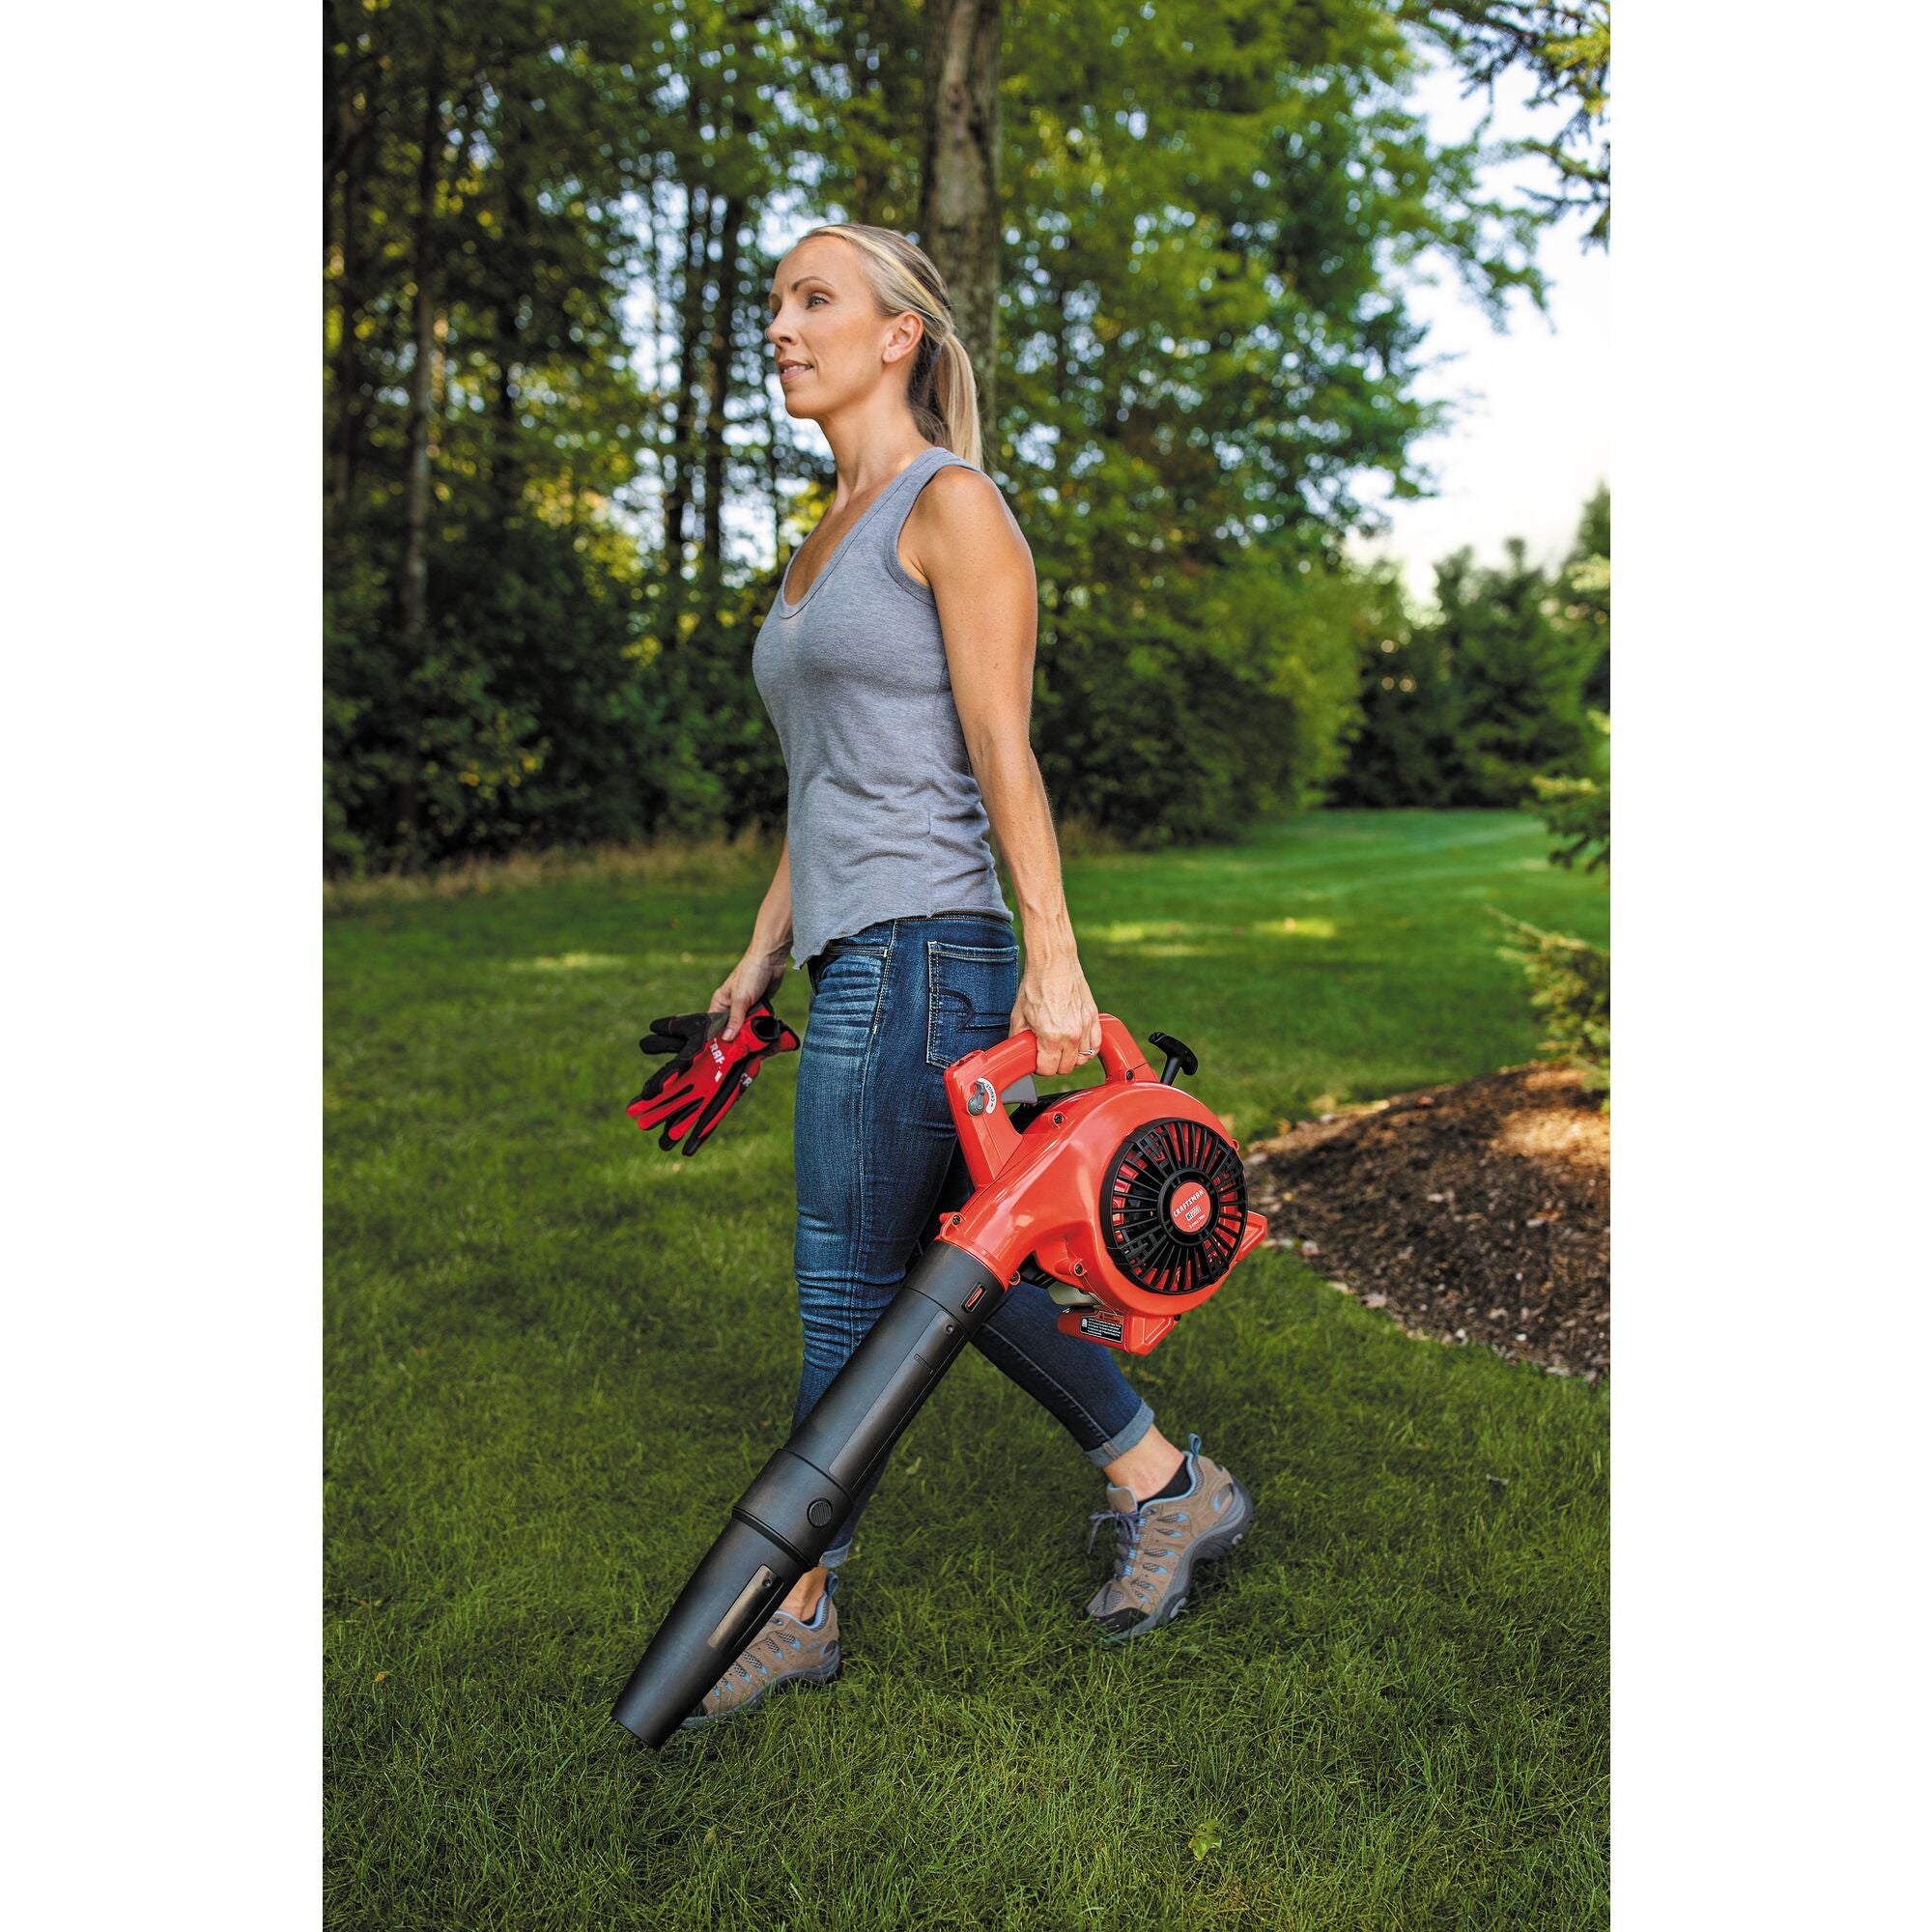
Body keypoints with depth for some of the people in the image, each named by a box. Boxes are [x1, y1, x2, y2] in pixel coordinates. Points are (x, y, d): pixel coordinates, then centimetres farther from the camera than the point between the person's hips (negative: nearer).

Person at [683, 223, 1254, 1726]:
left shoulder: (953, 504, -6)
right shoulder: (834, 533, 19)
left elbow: (1004, 756, -13)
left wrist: (1055, 968, -17)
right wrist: (766, 951, 21)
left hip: (918, 952, -9)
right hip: (855, 954, 9)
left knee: (851, 1288, 2)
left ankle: (798, 1605, 20)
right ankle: (1172, 1490, 30)